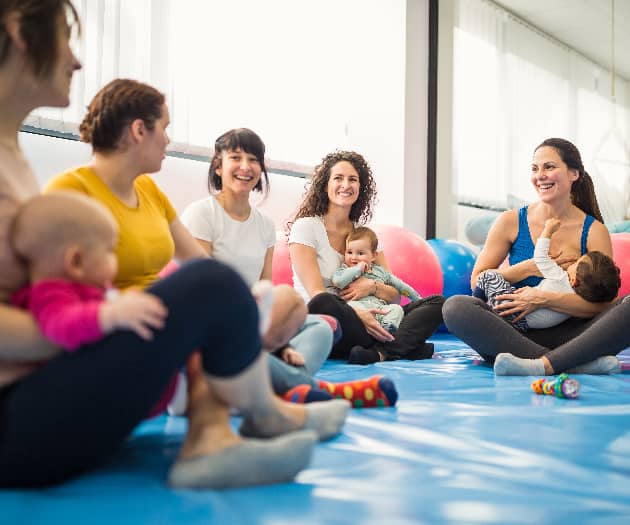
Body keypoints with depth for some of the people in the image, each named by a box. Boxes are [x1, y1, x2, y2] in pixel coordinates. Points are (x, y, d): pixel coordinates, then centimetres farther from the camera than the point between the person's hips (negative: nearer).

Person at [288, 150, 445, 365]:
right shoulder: (305, 226, -1)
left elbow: (394, 295, 11)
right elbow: (316, 294, -12)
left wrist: (372, 286, -12)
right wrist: (357, 314, -28)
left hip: (362, 321, 6)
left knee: (437, 302, -9)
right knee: (323, 304, -42)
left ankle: (381, 351, -36)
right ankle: (402, 346, -25)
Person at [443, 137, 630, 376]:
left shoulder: (594, 231, 2)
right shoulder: (511, 222, 3)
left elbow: (602, 302, -7)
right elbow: (477, 281, 2)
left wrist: (542, 298, -20)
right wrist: (530, 268, -10)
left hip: (567, 335, 0)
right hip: (516, 335, 1)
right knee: (456, 307, -28)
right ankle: (576, 363, -35)